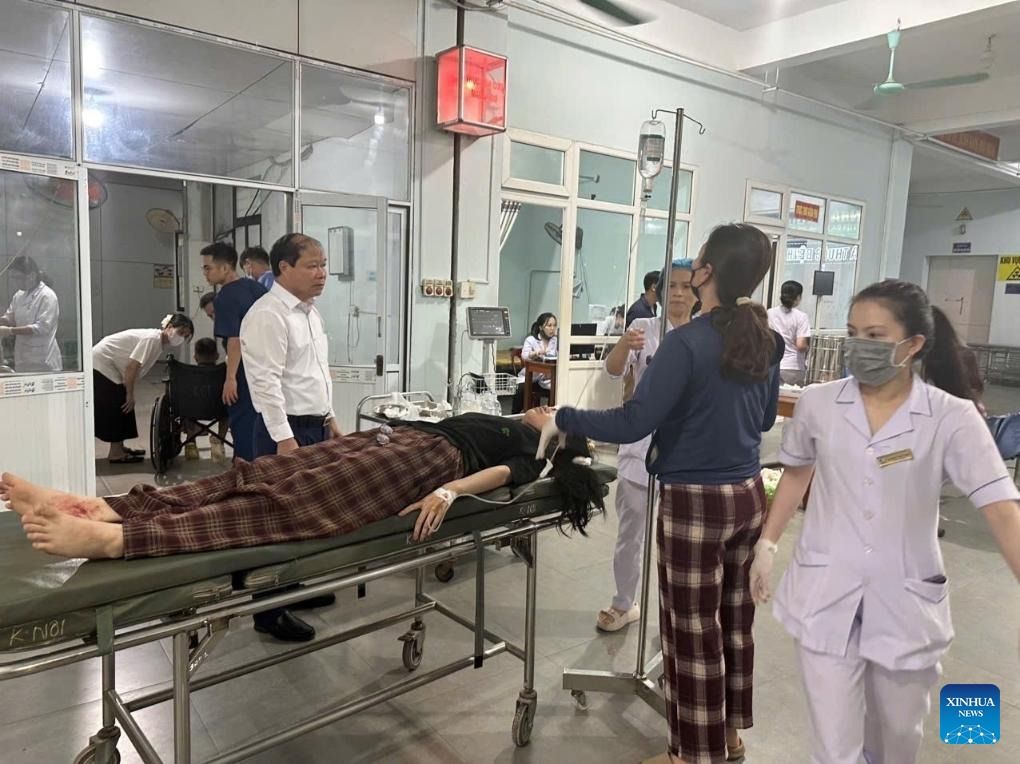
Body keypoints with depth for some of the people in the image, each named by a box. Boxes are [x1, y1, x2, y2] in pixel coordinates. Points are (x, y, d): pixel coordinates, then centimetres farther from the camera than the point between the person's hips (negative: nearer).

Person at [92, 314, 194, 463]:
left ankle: (118, 448, 20)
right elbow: (131, 367, -27)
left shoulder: (162, 344, 3)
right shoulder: (152, 339, -25)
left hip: (110, 365, 9)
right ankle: (116, 453, -1)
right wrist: (130, 395, -19)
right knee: (116, 406, -7)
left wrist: (129, 393, 2)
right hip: (101, 363, -9)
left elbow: (137, 369, 6)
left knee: (122, 405, 11)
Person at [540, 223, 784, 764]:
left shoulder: (687, 342, -20)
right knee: (733, 619, 20)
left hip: (696, 502, -8)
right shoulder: (765, 340, 3)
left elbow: (632, 424, -22)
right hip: (748, 495, 8)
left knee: (693, 629, 7)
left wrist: (562, 420, -10)